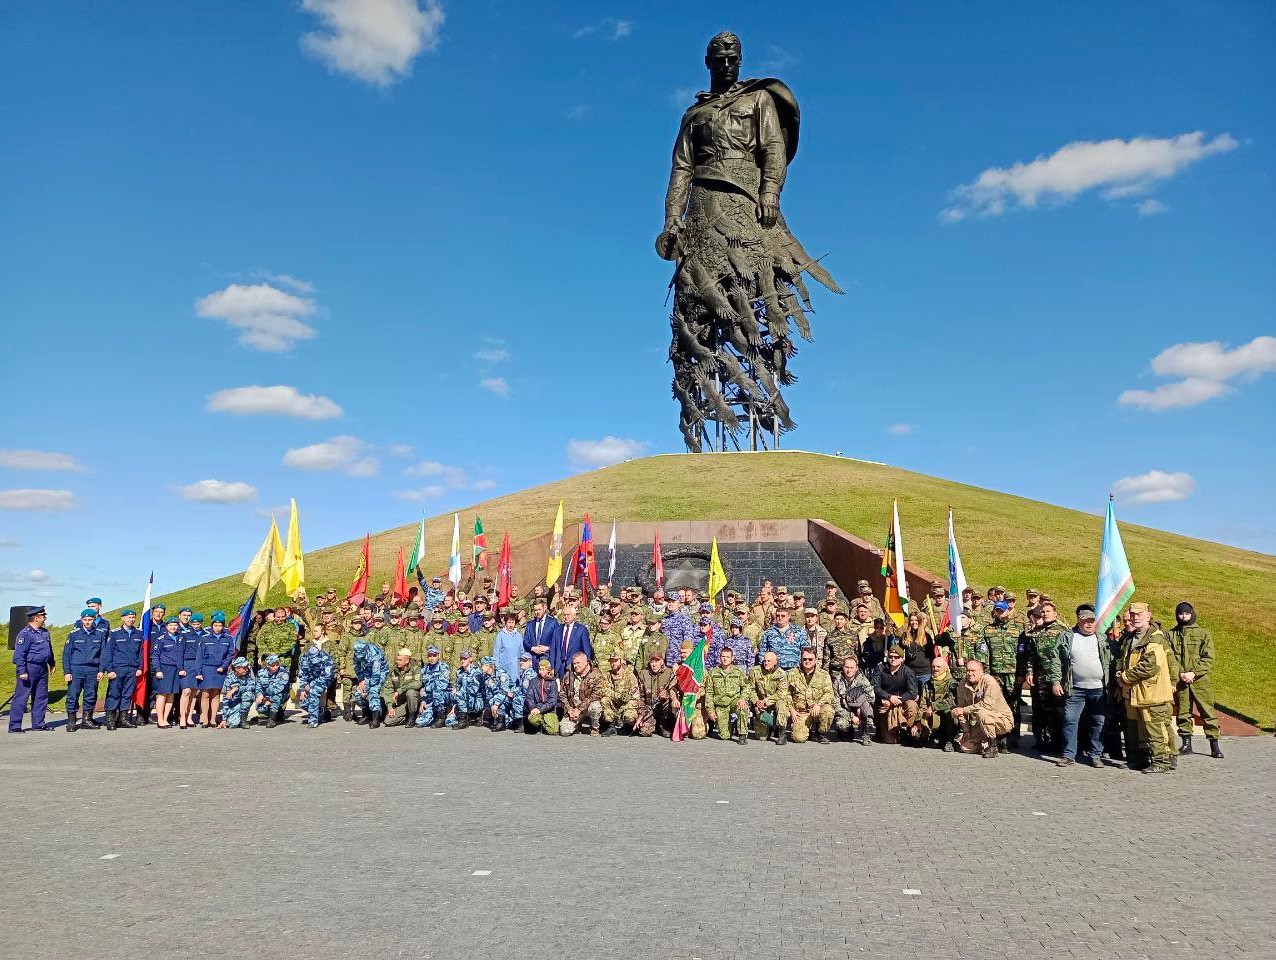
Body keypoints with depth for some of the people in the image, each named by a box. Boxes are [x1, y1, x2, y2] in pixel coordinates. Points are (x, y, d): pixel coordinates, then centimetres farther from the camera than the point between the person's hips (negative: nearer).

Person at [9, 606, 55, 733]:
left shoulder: (44, 632, 12)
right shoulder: (25, 633, -14)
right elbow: (19, 654, -17)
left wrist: (51, 663, 26)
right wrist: (22, 671, -21)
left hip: (42, 669, 8)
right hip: (29, 669, -8)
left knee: (41, 697, 12)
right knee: (21, 697, -4)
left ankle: (38, 723, 20)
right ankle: (14, 726, 1)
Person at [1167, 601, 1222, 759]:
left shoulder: (1203, 633, 5)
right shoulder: (1171, 634, 9)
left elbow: (1209, 658, -2)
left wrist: (1194, 673, -12)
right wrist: (1180, 673, -10)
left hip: (1199, 679, -1)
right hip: (1179, 680, 2)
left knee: (1208, 711, -2)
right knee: (1183, 712, 6)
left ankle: (1214, 746, 4)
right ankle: (1186, 743, 16)